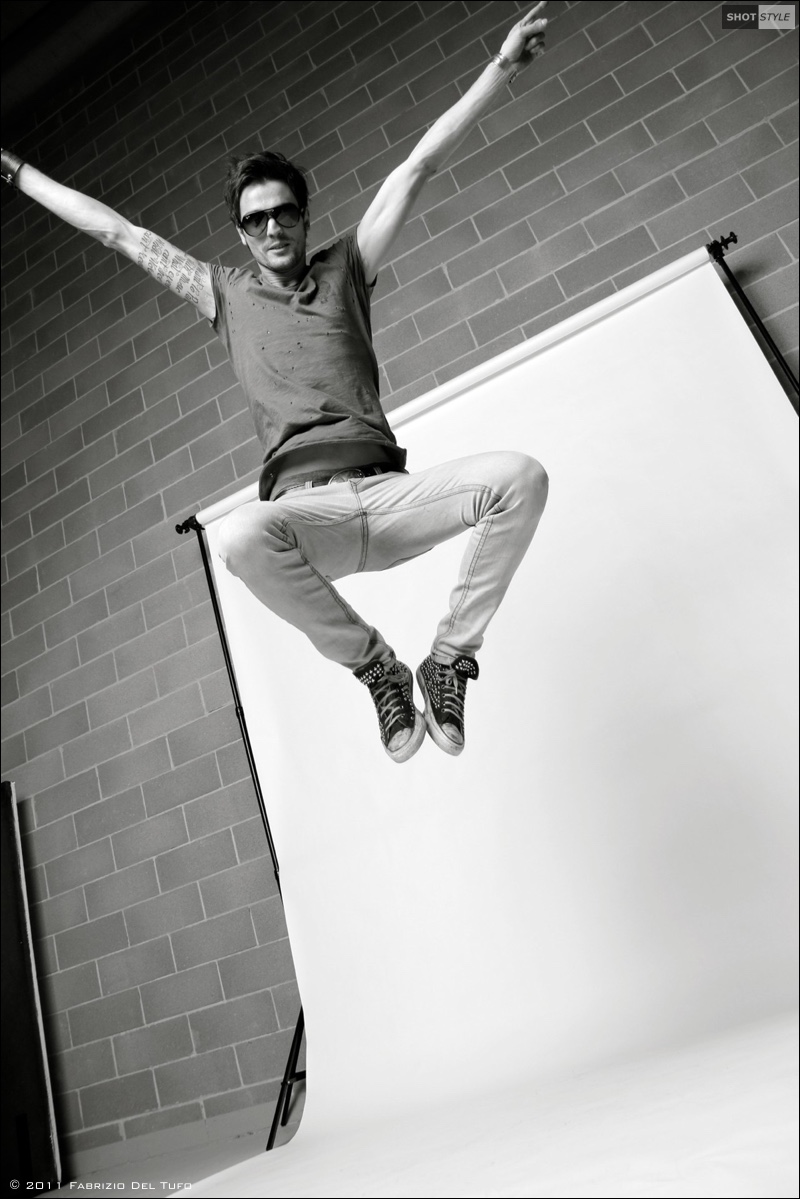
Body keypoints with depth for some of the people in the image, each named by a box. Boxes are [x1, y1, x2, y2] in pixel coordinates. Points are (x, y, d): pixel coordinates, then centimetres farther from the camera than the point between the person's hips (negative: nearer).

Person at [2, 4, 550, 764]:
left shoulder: (346, 268, 22)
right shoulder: (226, 295, 23)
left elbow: (418, 167, 19)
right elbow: (117, 232, 28)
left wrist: (504, 64, 19)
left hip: (390, 493, 1)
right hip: (305, 510, 0)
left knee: (519, 476, -26)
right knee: (239, 538, -37)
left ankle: (448, 658, -10)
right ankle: (375, 666, -11)